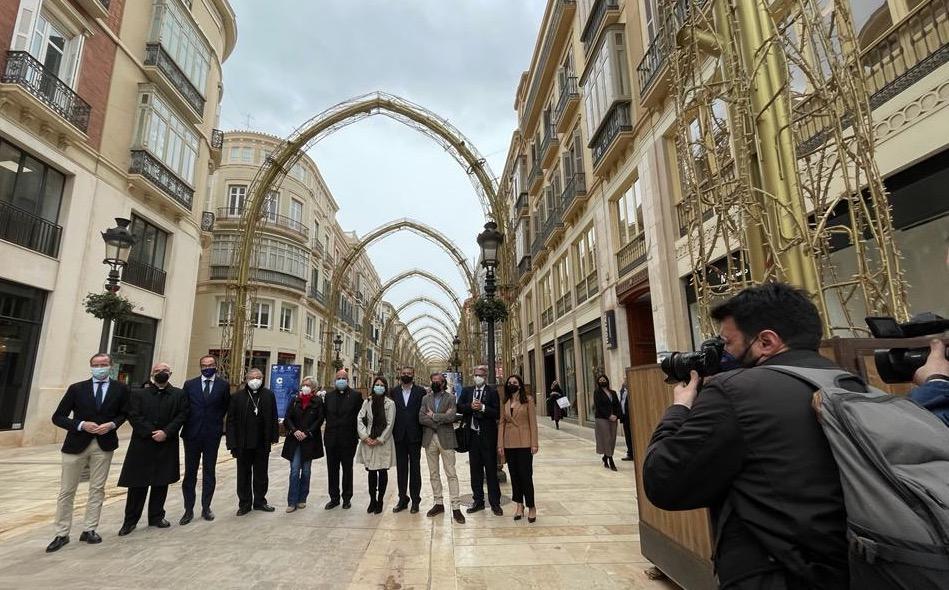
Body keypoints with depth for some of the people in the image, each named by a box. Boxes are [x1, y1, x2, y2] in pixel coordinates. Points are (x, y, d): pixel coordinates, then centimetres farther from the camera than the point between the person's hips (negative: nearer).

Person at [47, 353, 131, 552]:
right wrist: (81, 425, -15)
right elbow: (58, 417, 0)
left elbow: (124, 413, 10)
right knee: (66, 491, 8)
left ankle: (89, 530, 20)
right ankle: (62, 534, 21)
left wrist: (112, 424, -10)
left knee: (97, 489, 7)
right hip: (77, 443, 0)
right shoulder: (76, 388, -2)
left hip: (104, 444, 0)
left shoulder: (120, 389, 0)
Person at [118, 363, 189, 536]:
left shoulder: (179, 395, 6)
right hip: (142, 445, -1)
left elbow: (182, 415, -1)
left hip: (167, 446, 2)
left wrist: (166, 432, -14)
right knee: (138, 484, 3)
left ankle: (156, 517, 23)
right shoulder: (138, 394, 3)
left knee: (161, 483, 10)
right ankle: (130, 520, 18)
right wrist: (151, 433, -14)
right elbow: (134, 416, -5)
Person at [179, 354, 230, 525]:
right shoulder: (189, 384, 2)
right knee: (190, 472, 7)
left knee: (209, 472, 9)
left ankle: (206, 508, 20)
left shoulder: (223, 385, 0)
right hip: (192, 434, 1)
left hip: (212, 434, -1)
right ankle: (189, 510, 18)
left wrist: (216, 421, 3)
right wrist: (188, 423, 3)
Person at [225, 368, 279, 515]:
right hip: (243, 444, -1)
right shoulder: (237, 396, -2)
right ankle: (244, 504, 23)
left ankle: (260, 501, 27)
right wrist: (232, 443, -8)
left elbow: (273, 418, 5)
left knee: (261, 475, 13)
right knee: (244, 475, 10)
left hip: (263, 444, 1)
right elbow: (231, 421, -3)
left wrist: (274, 436, -2)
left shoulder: (269, 395, 2)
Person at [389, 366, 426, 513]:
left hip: (414, 436, -2)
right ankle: (402, 499, 22)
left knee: (415, 468, 6)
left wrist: (422, 432, -7)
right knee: (401, 468, 10)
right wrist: (394, 432, -2)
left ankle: (415, 500, 16)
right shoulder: (394, 391, 5)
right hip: (399, 436, 2)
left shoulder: (420, 391, -2)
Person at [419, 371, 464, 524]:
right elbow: (421, 418, -4)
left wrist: (433, 416, -9)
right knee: (433, 474, 11)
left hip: (446, 439, -4)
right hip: (429, 440, 4)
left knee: (451, 474, -2)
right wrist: (441, 420, -11)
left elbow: (452, 416, -16)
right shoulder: (425, 398, 9)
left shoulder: (450, 398, 0)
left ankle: (456, 507, 2)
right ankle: (438, 503, 23)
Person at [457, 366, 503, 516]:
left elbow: (497, 413, -11)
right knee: (475, 470, 13)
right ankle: (478, 501, 25)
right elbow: (459, 407, -3)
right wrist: (470, 406, -20)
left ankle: (495, 503, 14)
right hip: (472, 435, 4)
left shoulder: (492, 392, -3)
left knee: (491, 470, 3)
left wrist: (482, 407, -23)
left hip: (488, 436, -3)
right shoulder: (466, 391, 8)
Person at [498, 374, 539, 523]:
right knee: (514, 475, 10)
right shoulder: (505, 402, 8)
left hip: (524, 443, -4)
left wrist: (534, 443, -9)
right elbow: (501, 423, 7)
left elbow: (533, 422, -5)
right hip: (509, 443, 4)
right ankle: (519, 505, 22)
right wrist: (500, 444, 2)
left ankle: (531, 507, 12)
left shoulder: (528, 399, -3)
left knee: (526, 475, -2)